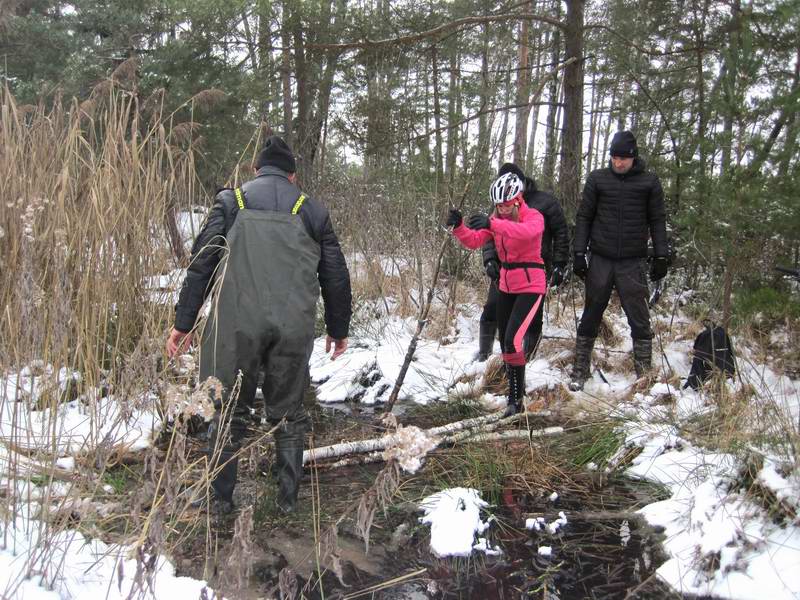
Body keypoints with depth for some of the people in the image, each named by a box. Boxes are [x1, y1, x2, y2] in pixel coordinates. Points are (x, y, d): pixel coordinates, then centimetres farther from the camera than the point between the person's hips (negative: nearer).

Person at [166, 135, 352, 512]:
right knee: (287, 413, 14)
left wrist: (184, 322, 4)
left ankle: (220, 498, 20)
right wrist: (338, 329, 25)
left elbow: (202, 260, 1)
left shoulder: (232, 199, 9)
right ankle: (288, 498, 21)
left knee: (230, 410, 12)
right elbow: (335, 275, 14)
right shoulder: (311, 209, 13)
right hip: (294, 328, 1)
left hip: (238, 323, -1)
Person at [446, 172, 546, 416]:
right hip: (506, 285, 7)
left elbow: (526, 232, -38)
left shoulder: (534, 216, -13)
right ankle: (516, 389, 32)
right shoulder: (496, 219, 5)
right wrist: (458, 227, -26)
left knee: (512, 340, -17)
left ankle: (515, 399, -4)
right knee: (505, 342, 13)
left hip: (530, 286, -7)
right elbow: (474, 241, -5)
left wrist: (492, 224, -52)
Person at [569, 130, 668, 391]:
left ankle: (645, 373, 10)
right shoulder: (597, 178, 4)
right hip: (600, 260, 1)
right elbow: (584, 217, 6)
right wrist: (579, 252, -1)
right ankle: (580, 371, 17)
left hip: (633, 262, -1)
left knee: (639, 319, 1)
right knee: (591, 316, 7)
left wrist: (660, 256, 1)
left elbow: (658, 221, 7)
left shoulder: (649, 182, 3)